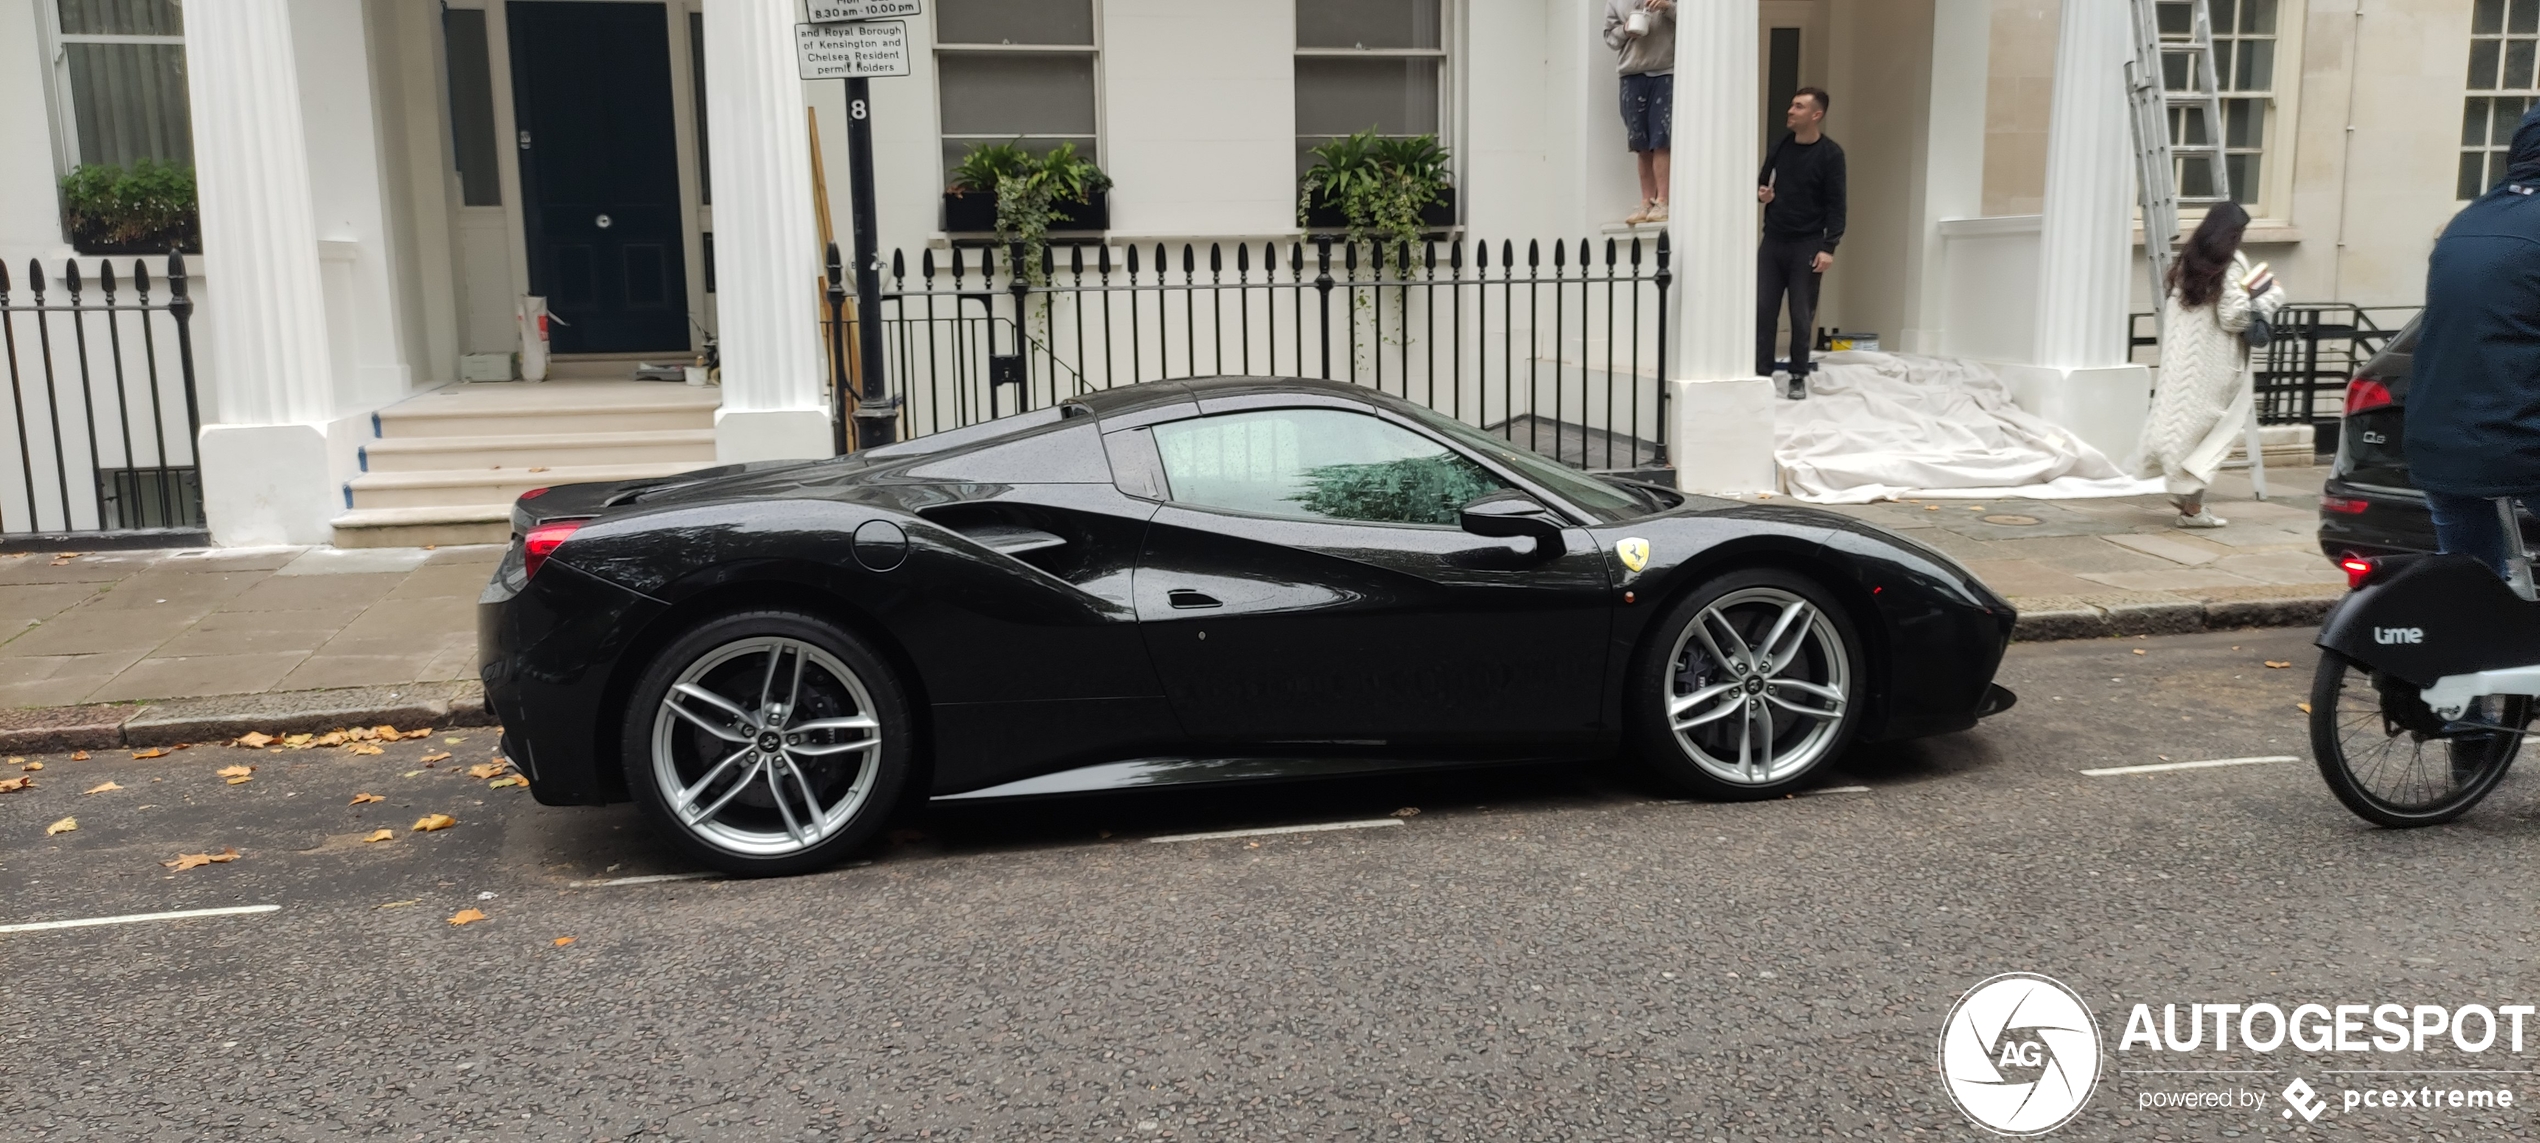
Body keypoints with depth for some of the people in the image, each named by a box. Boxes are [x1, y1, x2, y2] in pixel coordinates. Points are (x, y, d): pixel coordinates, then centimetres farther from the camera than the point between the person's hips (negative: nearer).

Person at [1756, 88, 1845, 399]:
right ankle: (1761, 373, 3)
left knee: (1801, 316, 0)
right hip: (1772, 242, 4)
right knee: (1762, 310, -2)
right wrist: (1761, 194, -3)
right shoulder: (1780, 146, 8)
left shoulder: (1830, 154, -5)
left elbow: (1836, 204, -7)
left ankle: (1798, 377, 9)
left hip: (1807, 246, -4)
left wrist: (1829, 247, -16)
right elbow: (1761, 181, 21)